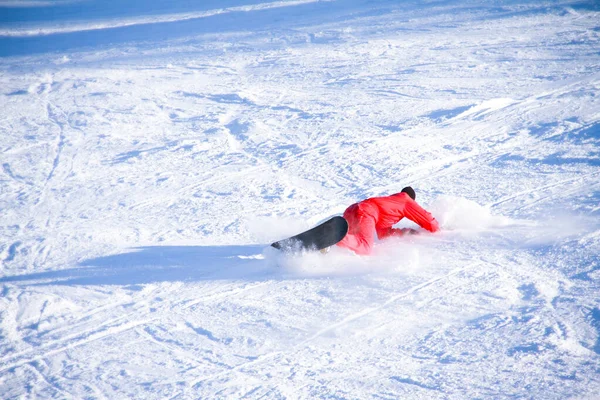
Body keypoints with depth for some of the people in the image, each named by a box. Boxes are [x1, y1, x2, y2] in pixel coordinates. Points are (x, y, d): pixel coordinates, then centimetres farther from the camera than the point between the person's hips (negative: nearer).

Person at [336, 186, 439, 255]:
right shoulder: (406, 200, 23)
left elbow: (383, 235, 35)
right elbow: (425, 217, 26)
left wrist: (404, 232, 27)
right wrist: (436, 228, 44)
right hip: (364, 213, -8)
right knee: (364, 248, -27)